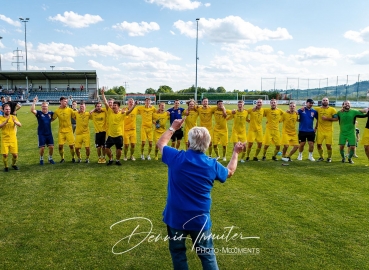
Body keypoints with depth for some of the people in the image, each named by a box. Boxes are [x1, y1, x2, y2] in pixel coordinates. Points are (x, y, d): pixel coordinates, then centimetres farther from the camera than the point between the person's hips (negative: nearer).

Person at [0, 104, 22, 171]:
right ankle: (6, 167, 19)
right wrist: (6, 121, -32)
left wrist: (15, 122, -30)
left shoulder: (13, 117, 2)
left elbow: (20, 125, -10)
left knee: (15, 154, 1)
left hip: (13, 139, 1)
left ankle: (13, 164, 30)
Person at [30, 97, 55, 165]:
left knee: (51, 147, 1)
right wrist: (34, 102, -28)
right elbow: (32, 110, -25)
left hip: (49, 133, 3)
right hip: (41, 134, -3)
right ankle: (41, 159, 22)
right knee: (42, 147, -3)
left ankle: (50, 158, 23)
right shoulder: (39, 113, -7)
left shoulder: (50, 113, 3)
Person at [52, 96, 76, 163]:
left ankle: (73, 158, 19)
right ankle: (62, 158, 18)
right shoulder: (57, 111, -1)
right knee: (60, 145, 0)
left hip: (69, 130, -1)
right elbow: (52, 119, 8)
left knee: (71, 145, 0)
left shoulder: (70, 110, -3)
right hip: (61, 131, 1)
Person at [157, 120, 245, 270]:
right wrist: (235, 153, 29)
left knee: (178, 252, 18)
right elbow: (229, 171, 14)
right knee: (207, 254, 16)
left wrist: (173, 128, 22)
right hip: (200, 219, 1)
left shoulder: (176, 157, -15)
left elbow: (161, 143, 7)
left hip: (175, 217, -1)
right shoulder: (212, 164, -9)